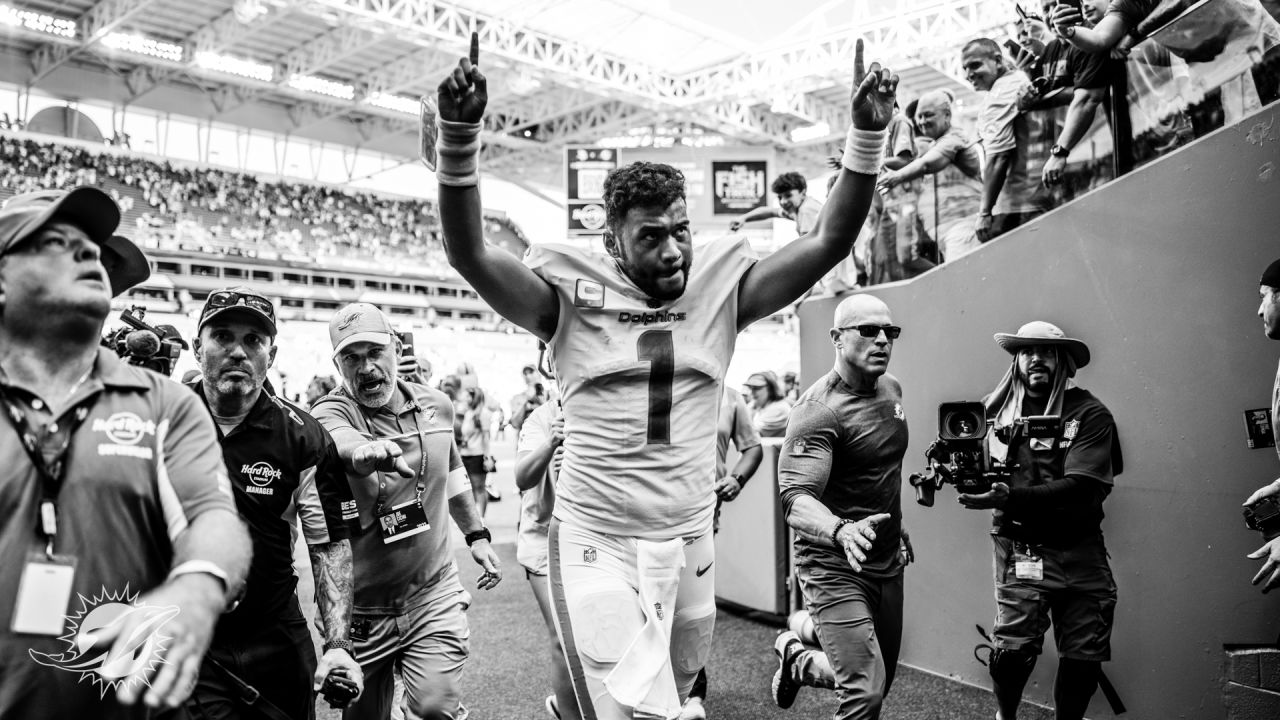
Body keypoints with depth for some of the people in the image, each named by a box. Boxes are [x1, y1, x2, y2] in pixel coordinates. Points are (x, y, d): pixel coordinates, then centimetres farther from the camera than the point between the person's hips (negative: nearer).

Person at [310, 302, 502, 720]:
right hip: (361, 610, -1)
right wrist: (366, 452, -59)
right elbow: (343, 444, -37)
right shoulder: (328, 415, -13)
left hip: (434, 597, 2)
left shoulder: (437, 406, 1)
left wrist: (476, 534, 16)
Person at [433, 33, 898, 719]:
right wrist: (459, 139, -28)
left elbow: (828, 241, 0)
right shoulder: (573, 297, -4)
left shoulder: (718, 289, 3)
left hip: (690, 544, 4)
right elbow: (470, 255, -15)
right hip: (595, 543, -4)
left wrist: (867, 134, -11)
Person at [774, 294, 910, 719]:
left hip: (888, 562, 8)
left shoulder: (892, 389, 6)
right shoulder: (819, 410, -21)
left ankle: (795, 660, 44)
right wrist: (841, 531, -49)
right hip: (834, 566, -8)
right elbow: (795, 499, -31)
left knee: (882, 681, 19)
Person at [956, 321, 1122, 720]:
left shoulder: (1090, 413, -5)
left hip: (1079, 551, 1)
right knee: (1012, 650, -9)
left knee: (1085, 657, 5)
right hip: (1020, 549, 0)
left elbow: (1081, 488, -16)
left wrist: (1011, 497, -28)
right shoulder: (996, 409, 3)